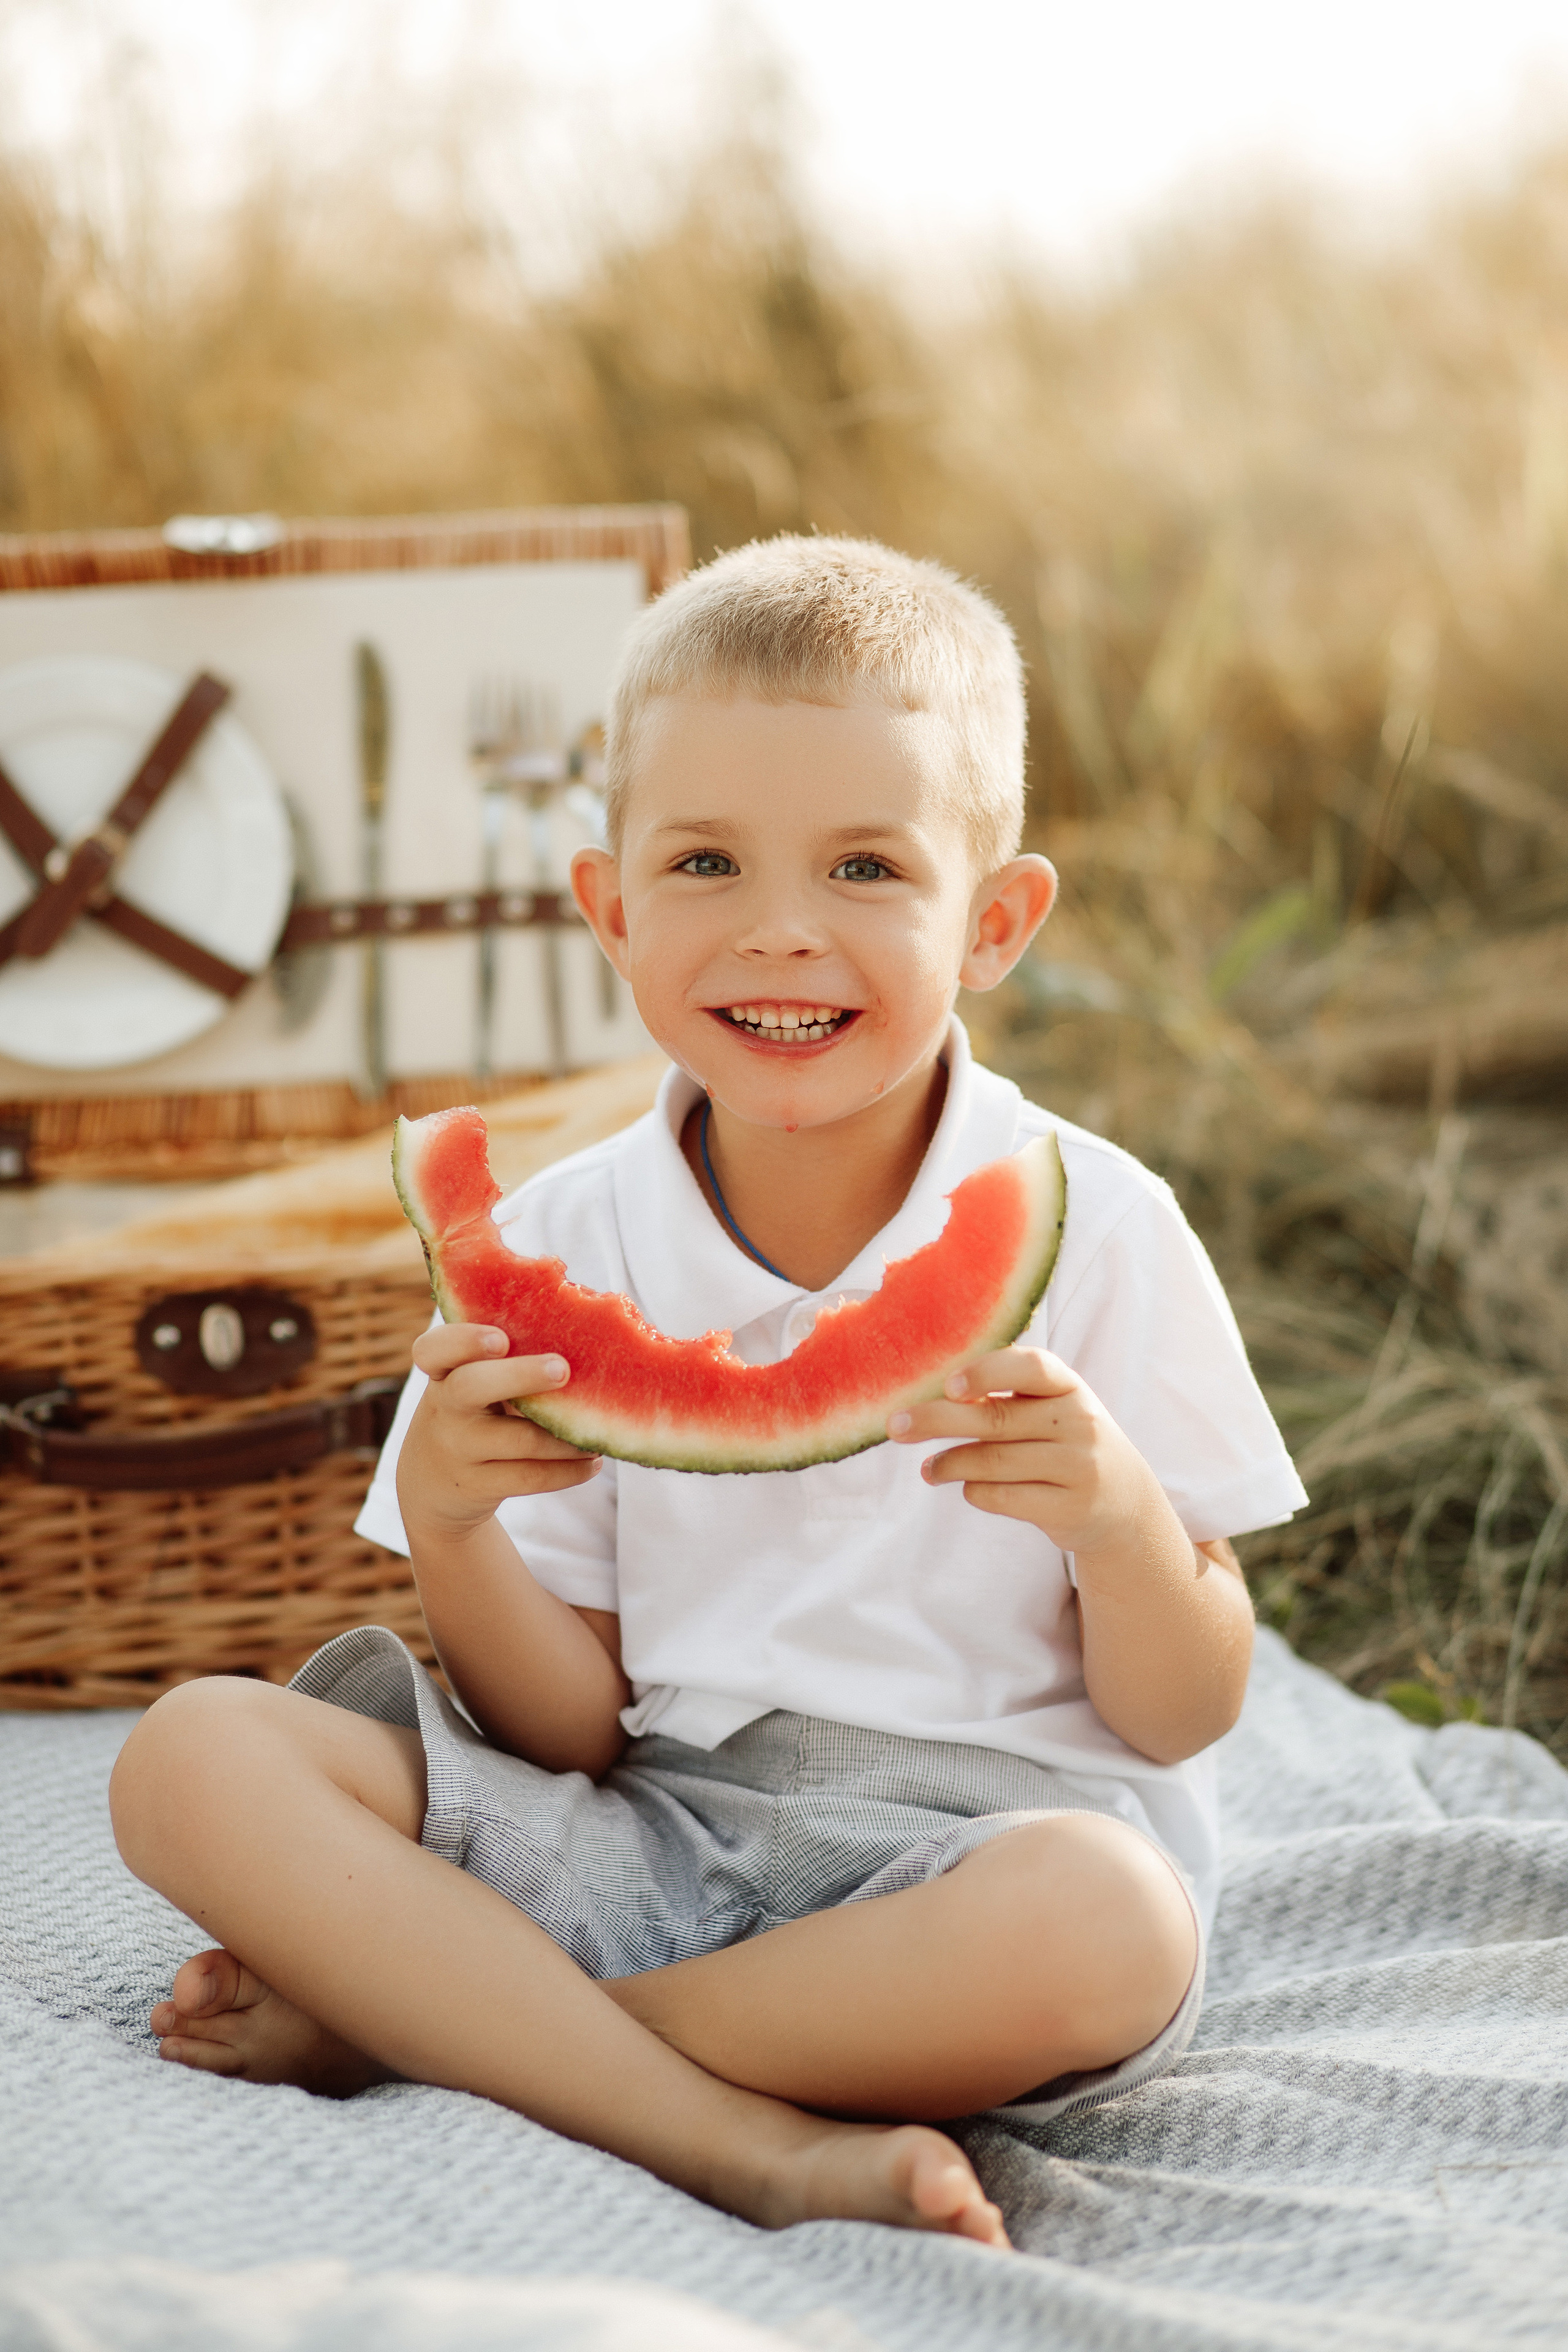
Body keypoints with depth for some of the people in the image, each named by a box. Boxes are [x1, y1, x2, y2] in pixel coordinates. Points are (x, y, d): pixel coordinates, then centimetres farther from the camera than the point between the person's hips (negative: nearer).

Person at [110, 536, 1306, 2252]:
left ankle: (407, 2016, -18)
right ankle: (759, 2144, -26)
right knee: (193, 1755, -17)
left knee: (1104, 1919, -38)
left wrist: (1120, 1518, -24)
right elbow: (571, 1735, 0)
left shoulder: (1089, 1228, -5)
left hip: (969, 1843, -2)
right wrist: (448, 1527, -19)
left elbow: (1187, 1717, -3)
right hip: (649, 1838, 3)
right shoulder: (559, 1246, 1)